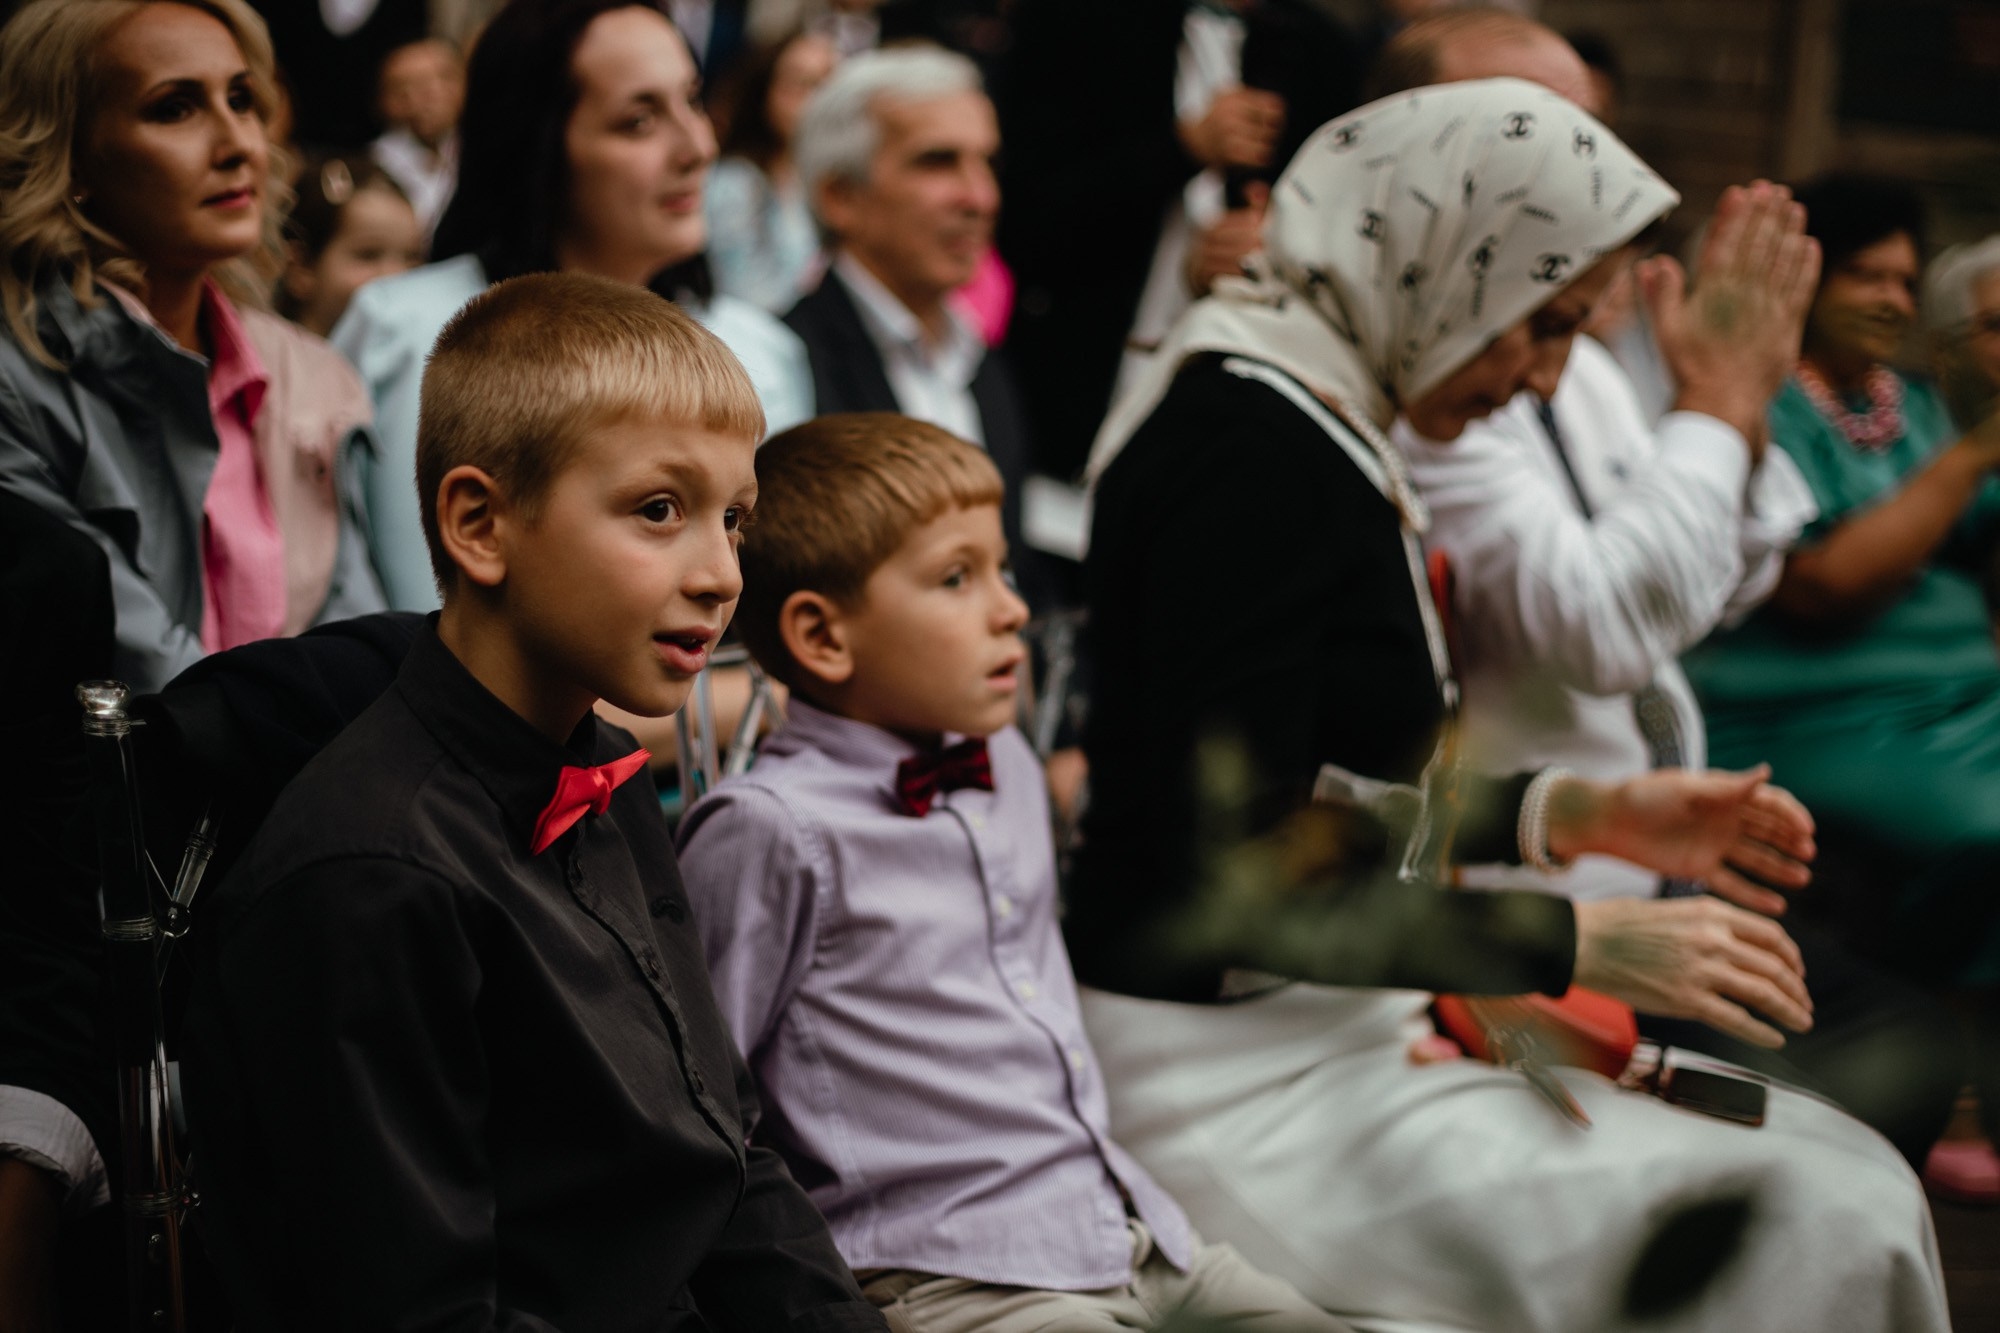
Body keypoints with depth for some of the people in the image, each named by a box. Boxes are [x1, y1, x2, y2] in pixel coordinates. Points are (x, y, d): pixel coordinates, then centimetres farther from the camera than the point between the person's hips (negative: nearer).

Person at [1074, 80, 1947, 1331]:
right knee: (1818, 1229, -15)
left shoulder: (1314, 419, 13)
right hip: (1231, 1071, -10)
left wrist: (1575, 814, 11)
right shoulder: (1254, 443, -17)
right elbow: (1231, 879, -21)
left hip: (1337, 1028, 10)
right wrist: (1581, 942, -17)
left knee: (1845, 1175, 2)